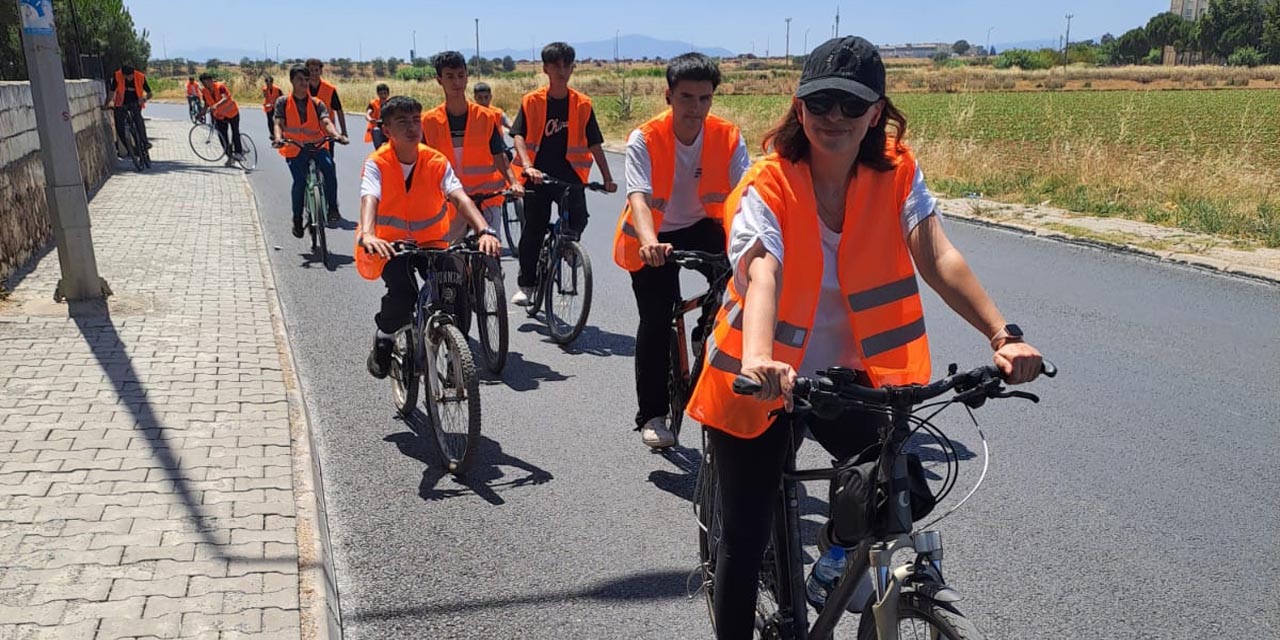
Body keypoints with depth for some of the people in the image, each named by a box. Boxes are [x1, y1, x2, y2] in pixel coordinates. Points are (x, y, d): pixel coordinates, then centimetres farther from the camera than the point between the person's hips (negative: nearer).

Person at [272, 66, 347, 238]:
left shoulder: (317, 103, 7)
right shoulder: (283, 102, 5)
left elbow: (326, 122, -8)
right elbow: (279, 123, -5)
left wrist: (337, 135, -29)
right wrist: (278, 138, -28)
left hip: (316, 146, 1)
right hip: (294, 148, -1)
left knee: (329, 166, -28)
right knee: (300, 181, -16)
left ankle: (332, 207, -14)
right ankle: (297, 219, 4)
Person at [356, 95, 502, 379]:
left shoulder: (436, 161, -11)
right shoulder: (377, 163, -15)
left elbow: (460, 197, -24)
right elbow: (369, 199, -32)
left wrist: (485, 231, -43)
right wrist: (367, 235, -53)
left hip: (430, 241, 2)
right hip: (390, 243, -2)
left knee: (454, 288, -21)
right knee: (402, 293, -27)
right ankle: (383, 341, 4)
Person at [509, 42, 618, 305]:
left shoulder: (582, 104, 4)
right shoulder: (531, 101, 2)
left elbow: (595, 144, 6)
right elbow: (519, 136, -6)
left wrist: (607, 178, 1)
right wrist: (528, 166, -23)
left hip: (569, 172, 1)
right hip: (538, 173, -1)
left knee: (578, 218, -17)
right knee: (533, 229, 0)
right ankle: (526, 284, 13)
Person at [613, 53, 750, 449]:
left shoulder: (728, 137, -14)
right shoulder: (645, 139, -21)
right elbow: (639, 197, -33)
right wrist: (650, 243, -53)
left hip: (702, 227, 2)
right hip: (653, 240, -2)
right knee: (656, 321, -9)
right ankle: (652, 416, 8)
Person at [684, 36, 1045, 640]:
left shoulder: (897, 172, -7)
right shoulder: (768, 184, -18)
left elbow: (940, 259, -19)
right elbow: (762, 275, -35)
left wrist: (1002, 336, -33)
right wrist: (759, 360, -54)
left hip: (845, 373, 3)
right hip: (760, 382, -3)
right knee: (746, 540, 4)